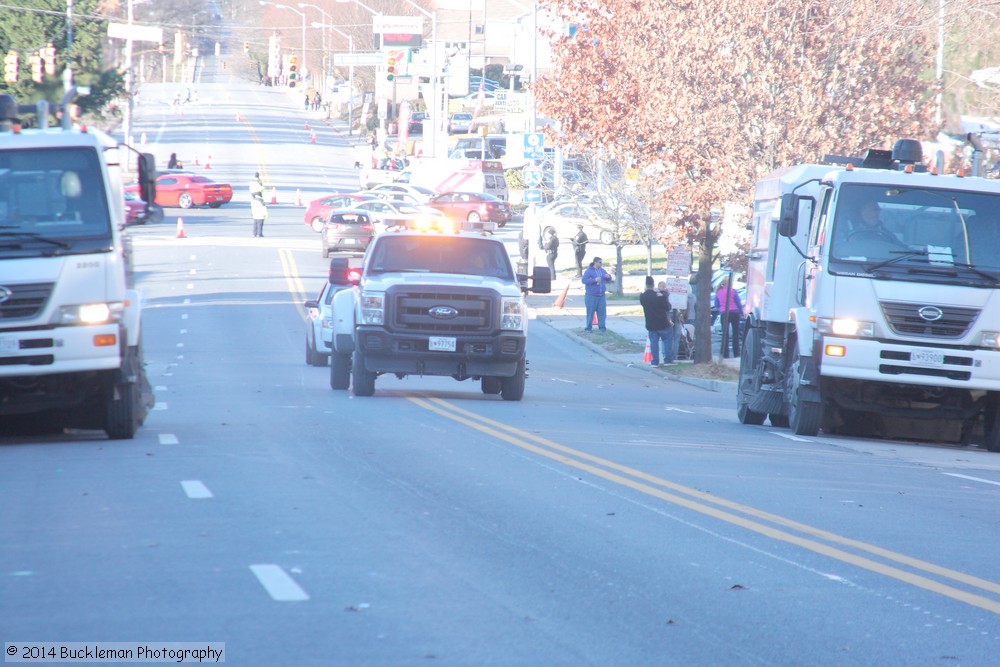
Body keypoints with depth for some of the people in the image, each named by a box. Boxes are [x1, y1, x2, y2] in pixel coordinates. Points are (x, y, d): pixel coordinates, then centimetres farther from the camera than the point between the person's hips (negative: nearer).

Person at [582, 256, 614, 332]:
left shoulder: (602, 270, 11)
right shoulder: (589, 271, -8)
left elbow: (609, 280, 18)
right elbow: (584, 280, -17)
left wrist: (608, 277, -7)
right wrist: (595, 280, -27)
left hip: (602, 295, 5)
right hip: (591, 296, -5)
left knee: (602, 312, 4)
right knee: (590, 312, -2)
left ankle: (602, 327, 12)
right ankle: (588, 327, 6)